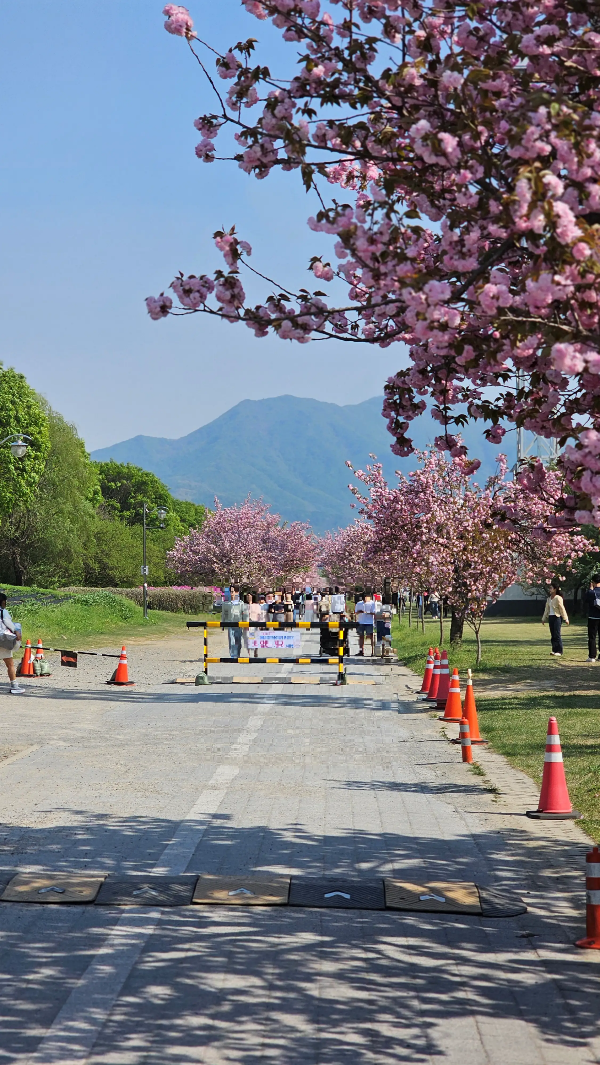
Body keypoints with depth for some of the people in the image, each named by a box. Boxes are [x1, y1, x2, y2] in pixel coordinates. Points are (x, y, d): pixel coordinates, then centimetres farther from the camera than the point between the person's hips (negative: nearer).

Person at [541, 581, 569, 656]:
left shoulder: (558, 598, -11)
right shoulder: (549, 598, 12)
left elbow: (562, 609, -12)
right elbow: (547, 609, 19)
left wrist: (565, 619, -12)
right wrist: (544, 619, 21)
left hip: (557, 617, -8)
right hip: (550, 617, 8)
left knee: (557, 634, -8)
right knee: (552, 634, 8)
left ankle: (559, 651, -4)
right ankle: (554, 650, 13)